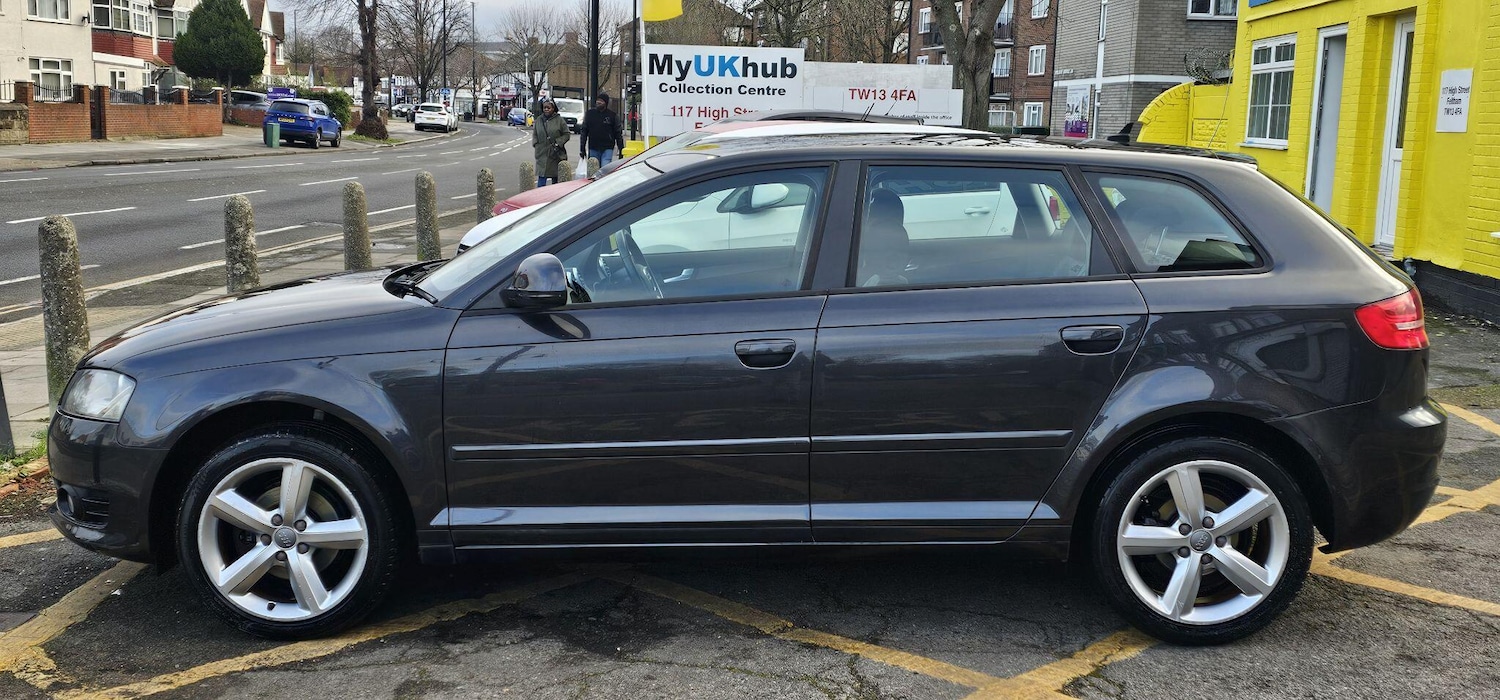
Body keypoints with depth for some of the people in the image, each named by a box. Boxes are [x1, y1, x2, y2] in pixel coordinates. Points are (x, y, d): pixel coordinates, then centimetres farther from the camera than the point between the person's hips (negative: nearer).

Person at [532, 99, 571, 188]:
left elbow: (567, 134, 1)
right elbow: (534, 134, 19)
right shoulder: (539, 120, 8)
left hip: (556, 155, -2)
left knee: (556, 179, 5)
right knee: (541, 178, -4)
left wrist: (558, 143, -10)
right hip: (542, 154, 2)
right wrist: (536, 144, 4)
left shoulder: (559, 120, -2)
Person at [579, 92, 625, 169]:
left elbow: (618, 133, 5)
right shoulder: (590, 114, 8)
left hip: (607, 149, -3)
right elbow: (583, 131, 10)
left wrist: (621, 149, 1)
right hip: (593, 149, 3)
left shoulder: (612, 115, 2)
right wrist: (582, 148, 5)